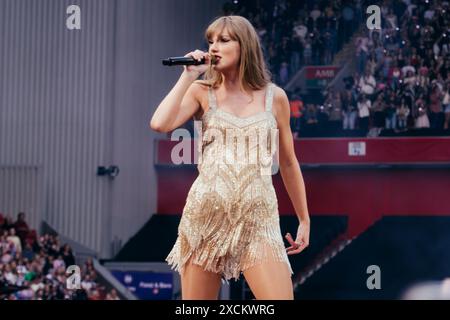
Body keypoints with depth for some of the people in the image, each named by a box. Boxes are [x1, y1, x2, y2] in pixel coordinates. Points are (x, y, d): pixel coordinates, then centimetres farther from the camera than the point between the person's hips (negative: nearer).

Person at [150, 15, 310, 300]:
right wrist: (188, 76, -3)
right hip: (206, 214, 1)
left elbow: (288, 163, 15)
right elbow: (159, 124, -11)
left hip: (257, 218, -1)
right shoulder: (202, 92, 7)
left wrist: (304, 219, 18)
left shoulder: (274, 97, 7)